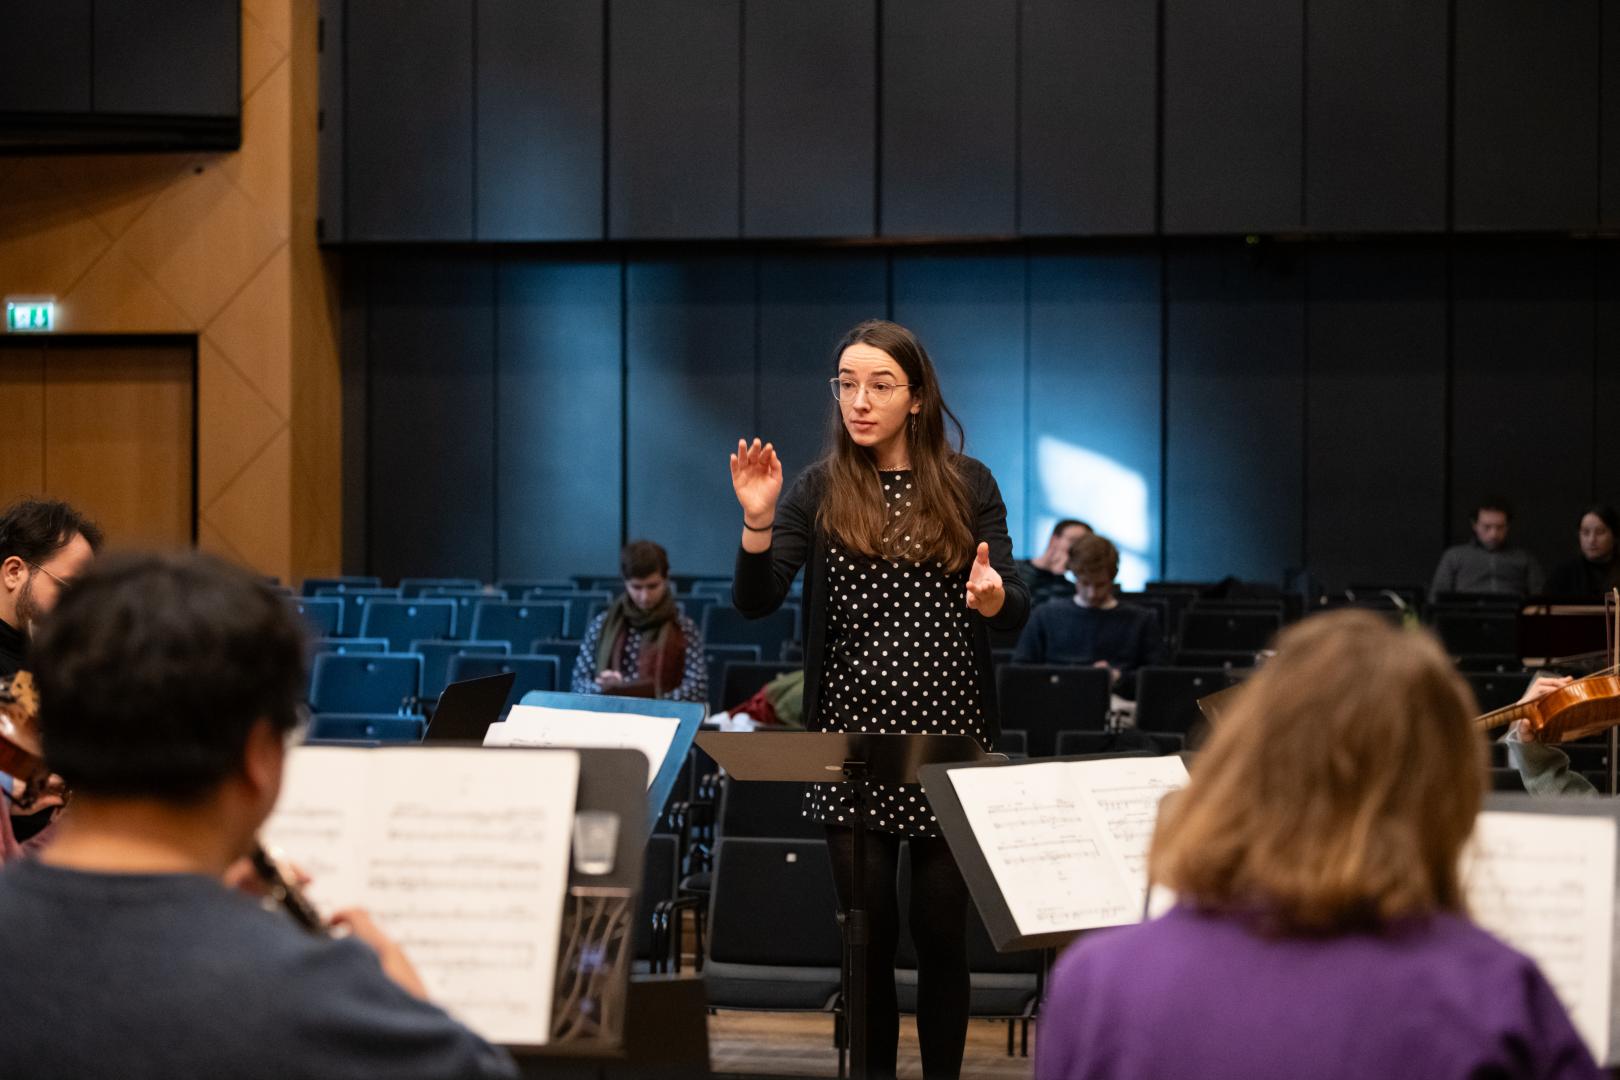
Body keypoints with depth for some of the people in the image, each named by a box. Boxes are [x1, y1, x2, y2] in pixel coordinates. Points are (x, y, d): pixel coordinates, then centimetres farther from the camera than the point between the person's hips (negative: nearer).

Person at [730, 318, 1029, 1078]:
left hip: (949, 738, 0)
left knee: (941, 928, 4)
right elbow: (754, 603, -8)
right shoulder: (819, 490, 2)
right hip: (852, 739, 0)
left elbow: (1016, 611, -1)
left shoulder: (968, 484, 2)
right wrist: (757, 523, -24)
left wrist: (993, 598, -24)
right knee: (868, 931, 3)